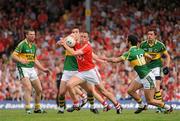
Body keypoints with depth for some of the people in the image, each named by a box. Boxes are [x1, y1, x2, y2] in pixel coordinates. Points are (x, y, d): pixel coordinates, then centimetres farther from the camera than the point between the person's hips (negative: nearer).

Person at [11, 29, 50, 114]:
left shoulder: (34, 46, 13)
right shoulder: (22, 44, -11)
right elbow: (13, 55, -16)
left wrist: (43, 69, 19)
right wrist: (21, 60, -34)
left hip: (32, 69, 8)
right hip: (23, 69, -8)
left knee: (39, 89, 8)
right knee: (28, 88, -21)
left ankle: (37, 108, 22)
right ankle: (27, 109, -18)